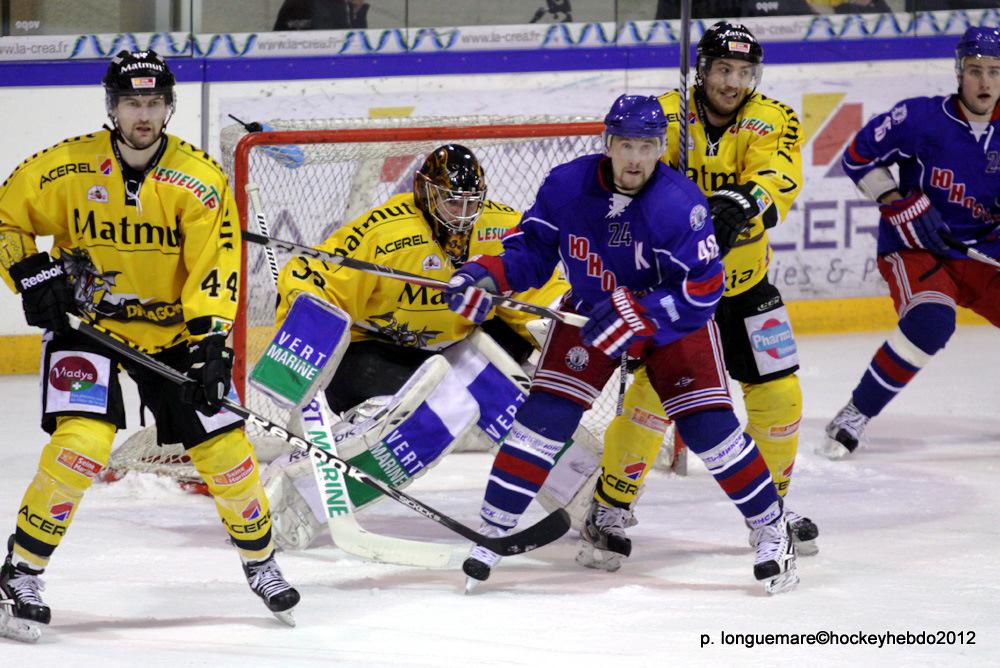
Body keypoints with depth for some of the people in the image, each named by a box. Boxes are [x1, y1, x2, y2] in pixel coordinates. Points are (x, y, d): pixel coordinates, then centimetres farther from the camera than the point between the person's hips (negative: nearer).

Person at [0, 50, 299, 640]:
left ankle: (261, 561, 25)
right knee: (83, 441, -22)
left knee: (223, 445, 0)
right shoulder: (68, 168, -13)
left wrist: (213, 338, -24)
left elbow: (215, 267, -13)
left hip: (172, 329, 2)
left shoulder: (200, 180, -11)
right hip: (87, 323, -2)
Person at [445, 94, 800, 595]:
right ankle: (491, 531, 0)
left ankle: (772, 531, 6)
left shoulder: (680, 204, -29)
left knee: (708, 426, -12)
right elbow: (532, 246, -4)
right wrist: (487, 275, -22)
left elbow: (701, 291, -31)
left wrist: (633, 317, -39)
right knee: (544, 416, -10)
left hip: (673, 321, -3)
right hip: (590, 311, 3)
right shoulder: (567, 186, -17)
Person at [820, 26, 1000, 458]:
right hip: (913, 248, -5)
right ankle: (854, 417, -22)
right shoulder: (923, 118, -13)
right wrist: (901, 204, -14)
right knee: (931, 321, -32)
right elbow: (859, 155, -6)